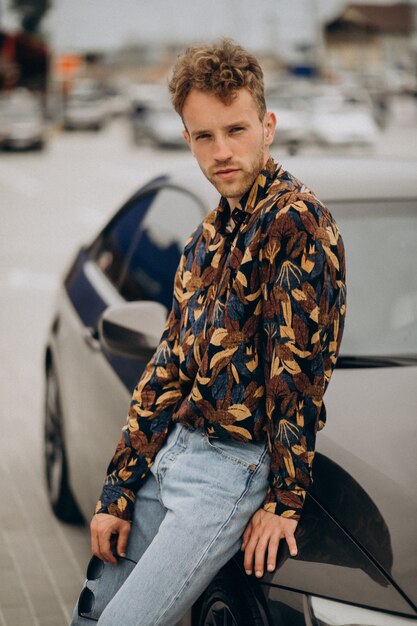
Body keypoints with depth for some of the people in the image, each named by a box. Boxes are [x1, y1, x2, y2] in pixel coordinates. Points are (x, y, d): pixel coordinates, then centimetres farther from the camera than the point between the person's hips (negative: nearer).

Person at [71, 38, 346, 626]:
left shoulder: (296, 219, -14)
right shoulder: (207, 237, 13)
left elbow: (299, 369, -16)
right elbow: (167, 368, 13)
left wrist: (284, 499, -14)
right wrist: (117, 493, 9)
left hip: (234, 466, -8)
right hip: (169, 450, 8)